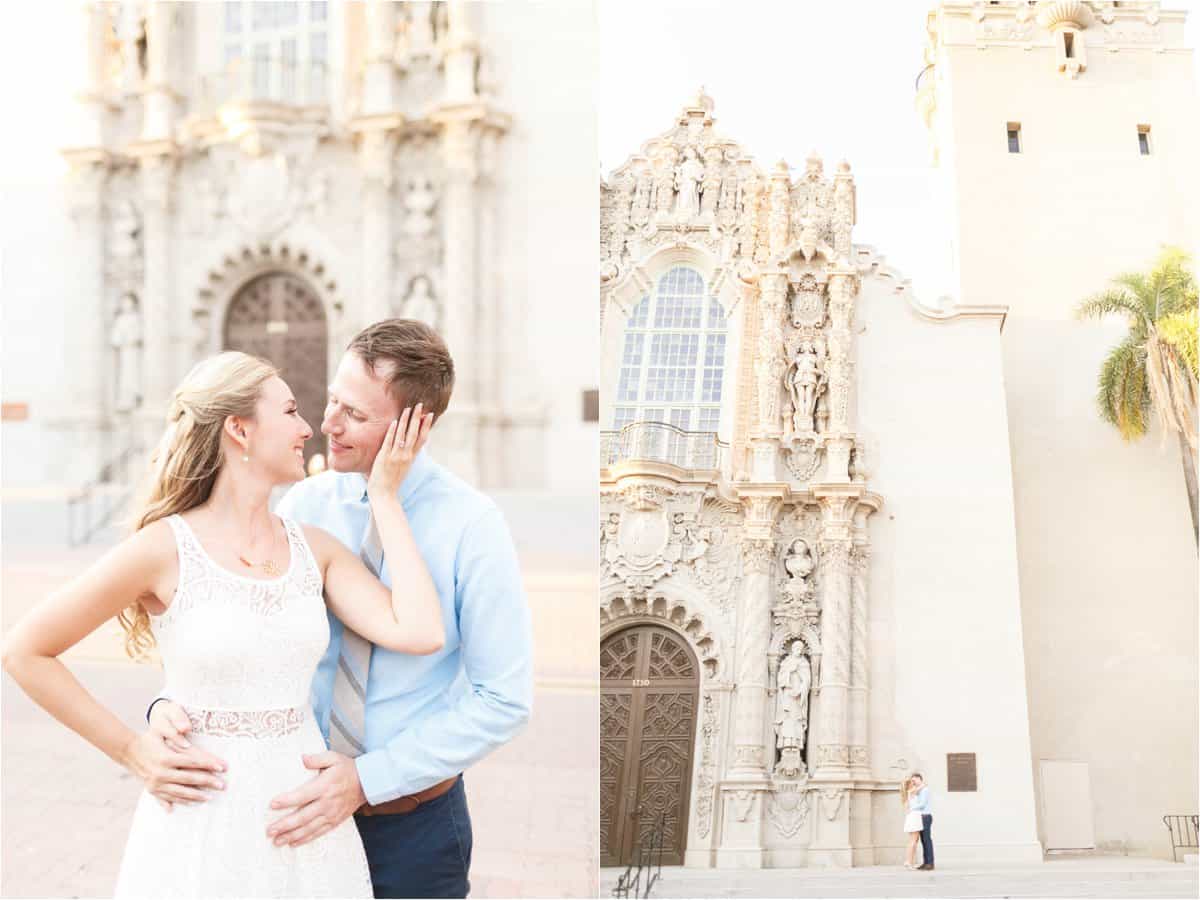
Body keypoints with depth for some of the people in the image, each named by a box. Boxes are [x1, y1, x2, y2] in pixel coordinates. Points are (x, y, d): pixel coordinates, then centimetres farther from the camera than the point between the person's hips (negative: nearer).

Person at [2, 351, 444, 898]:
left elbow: (419, 633, -12)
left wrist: (384, 496, -6)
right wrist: (133, 753, -6)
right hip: (206, 823, -4)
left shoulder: (314, 548, 2)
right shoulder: (164, 549, -11)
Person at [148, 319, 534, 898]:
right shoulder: (304, 505, -3)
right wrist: (173, 703, -19)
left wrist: (367, 779, -20)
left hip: (415, 818, -3)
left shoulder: (470, 524, -14)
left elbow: (503, 700, -15)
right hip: (306, 806, 3)